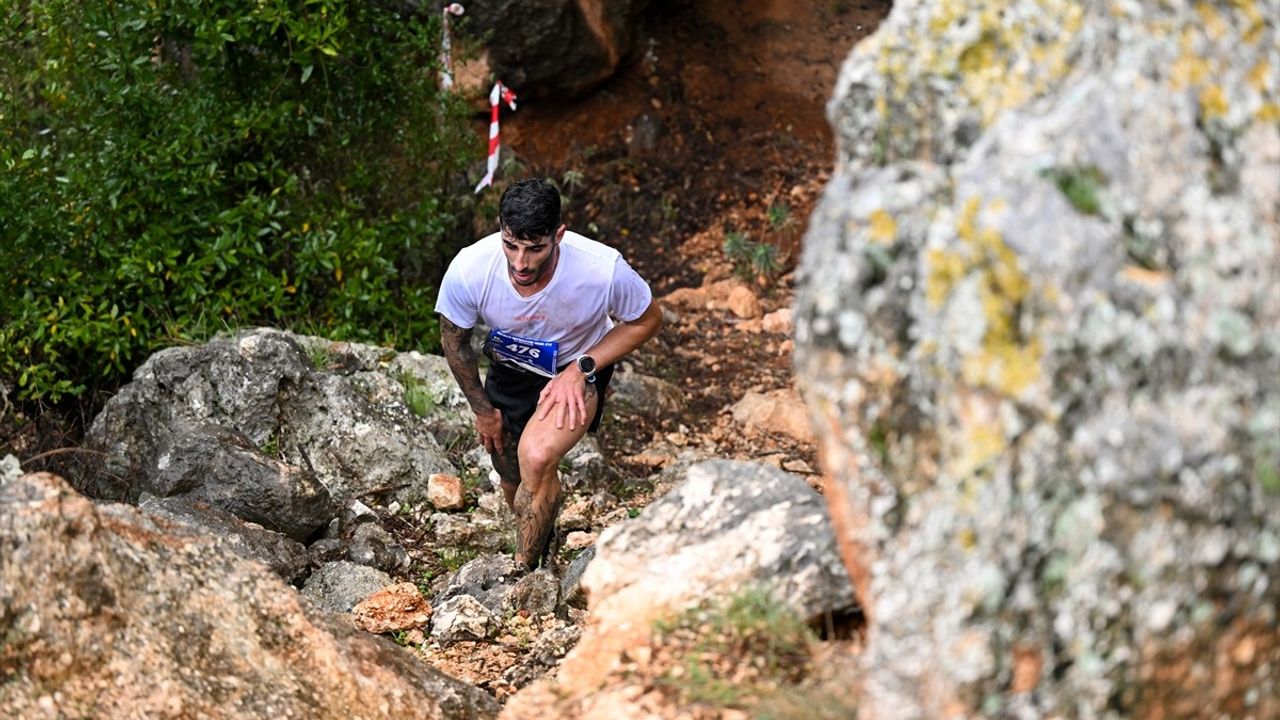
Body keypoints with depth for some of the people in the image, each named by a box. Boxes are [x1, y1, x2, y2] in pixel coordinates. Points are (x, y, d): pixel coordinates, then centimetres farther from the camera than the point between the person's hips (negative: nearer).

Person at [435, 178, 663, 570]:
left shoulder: (603, 269, -36)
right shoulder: (467, 270, -32)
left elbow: (646, 320, -13)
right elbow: (454, 340, -9)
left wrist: (581, 368, -23)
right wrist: (482, 410, 1)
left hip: (577, 369, -3)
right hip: (510, 371, 3)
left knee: (536, 457, -28)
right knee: (514, 480, 16)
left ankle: (523, 568, -6)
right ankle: (541, 539, 51)